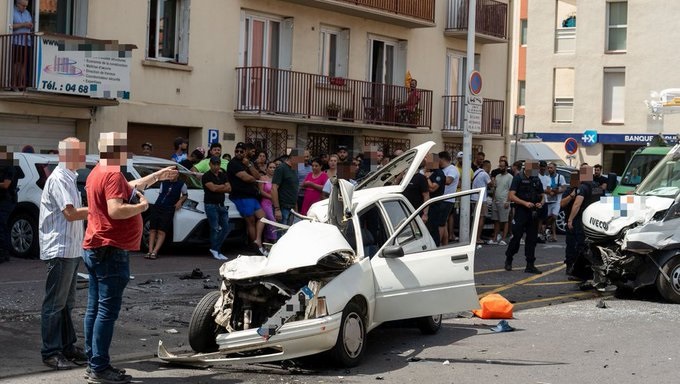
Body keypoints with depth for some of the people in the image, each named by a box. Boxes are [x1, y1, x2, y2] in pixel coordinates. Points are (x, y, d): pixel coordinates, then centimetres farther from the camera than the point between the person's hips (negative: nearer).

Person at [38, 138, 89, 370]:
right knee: (55, 303, -4)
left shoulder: (69, 178, 17)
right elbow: (70, 213, -19)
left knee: (66, 303, 15)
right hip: (60, 250, -10)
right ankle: (51, 353, 1)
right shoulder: (59, 179, -14)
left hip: (71, 249, 10)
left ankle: (67, 347, 22)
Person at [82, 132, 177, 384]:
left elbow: (129, 188, 30)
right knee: (108, 311, -7)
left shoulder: (98, 172, 15)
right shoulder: (112, 175, -17)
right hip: (112, 252, -10)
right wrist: (141, 206, -13)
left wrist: (157, 176, 34)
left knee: (95, 309, 11)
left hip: (94, 250, 10)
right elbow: (116, 210, -29)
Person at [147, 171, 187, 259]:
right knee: (152, 230, -4)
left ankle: (154, 252, -14)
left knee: (161, 232, -11)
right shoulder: (164, 183, 14)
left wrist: (180, 201, 1)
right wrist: (157, 204, 8)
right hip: (157, 207, 4)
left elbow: (185, 195, 18)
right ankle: (150, 251, -4)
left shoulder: (181, 184, 5)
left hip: (168, 210, -3)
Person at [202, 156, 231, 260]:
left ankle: (215, 249, 11)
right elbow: (213, 188, -18)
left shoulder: (223, 175, 15)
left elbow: (229, 189, 6)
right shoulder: (206, 176, -5)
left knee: (226, 227, 2)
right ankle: (215, 251, 2)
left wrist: (218, 188, -9)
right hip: (211, 205, -7)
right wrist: (224, 186, -2)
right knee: (215, 228, -7)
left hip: (221, 205, 7)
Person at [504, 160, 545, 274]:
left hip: (533, 213, 5)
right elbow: (511, 196, -11)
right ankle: (508, 260, 15)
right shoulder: (518, 178, -3)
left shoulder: (537, 180, 14)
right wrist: (525, 203, -21)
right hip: (521, 212, -5)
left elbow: (542, 195, 21)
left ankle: (530, 265, 8)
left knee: (532, 239, 4)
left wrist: (541, 203, -2)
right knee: (516, 237, -5)